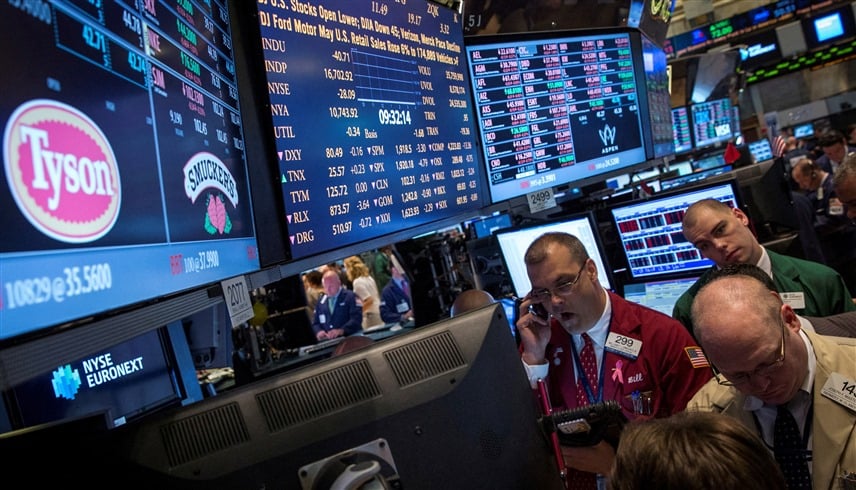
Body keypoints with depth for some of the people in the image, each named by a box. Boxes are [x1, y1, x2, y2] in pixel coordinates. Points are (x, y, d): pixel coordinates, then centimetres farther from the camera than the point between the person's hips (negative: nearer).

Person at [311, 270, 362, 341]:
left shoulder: (350, 296, 2)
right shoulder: (321, 302, 16)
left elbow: (356, 318, -10)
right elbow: (315, 323, 17)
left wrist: (341, 331, -24)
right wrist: (318, 332, -6)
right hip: (328, 341, 5)